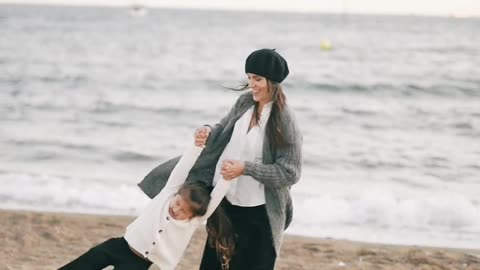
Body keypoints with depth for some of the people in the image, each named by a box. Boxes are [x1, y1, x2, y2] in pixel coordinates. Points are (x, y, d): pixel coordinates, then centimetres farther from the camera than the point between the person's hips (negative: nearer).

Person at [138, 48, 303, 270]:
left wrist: (245, 168, -24)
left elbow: (290, 172, -17)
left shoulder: (285, 122, -17)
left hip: (257, 212, -6)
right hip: (226, 202, 7)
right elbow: (223, 132, 14)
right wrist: (208, 133, -10)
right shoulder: (245, 102, 1)